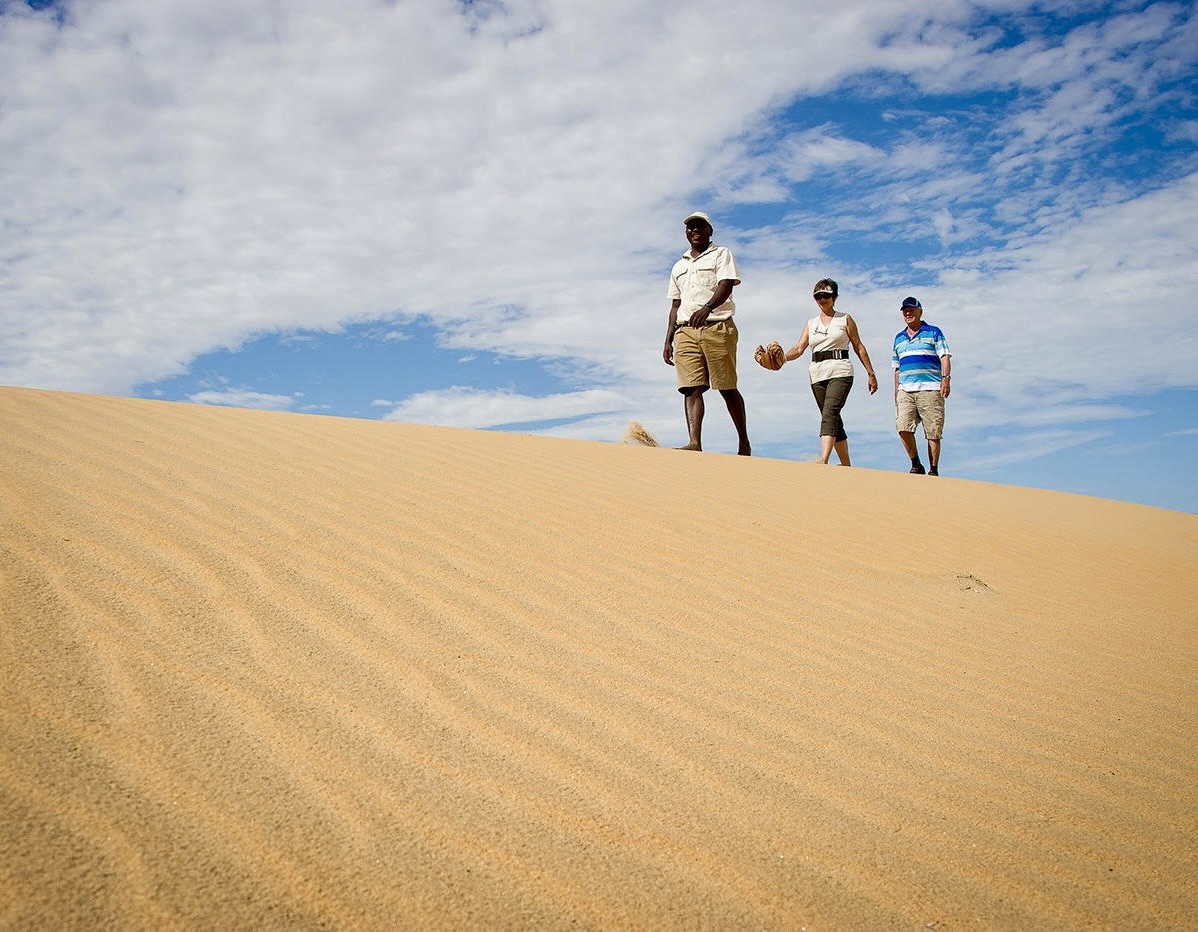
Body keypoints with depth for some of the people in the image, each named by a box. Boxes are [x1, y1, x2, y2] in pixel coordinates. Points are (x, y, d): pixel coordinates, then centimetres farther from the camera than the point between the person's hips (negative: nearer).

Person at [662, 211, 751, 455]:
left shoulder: (721, 254, 10)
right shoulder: (679, 267, 25)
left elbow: (726, 285, -8)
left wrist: (707, 307, -29)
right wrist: (668, 341, 16)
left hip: (717, 327, -4)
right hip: (686, 331, 4)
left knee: (727, 387, -4)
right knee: (691, 387, -11)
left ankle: (744, 441, 7)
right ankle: (694, 442, -22)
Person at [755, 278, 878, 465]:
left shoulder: (845, 320, 9)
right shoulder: (811, 324, 17)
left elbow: (859, 347, 10)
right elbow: (799, 348, 6)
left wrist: (871, 374, 7)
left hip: (840, 372, -4)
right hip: (817, 374, 5)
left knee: (830, 413, -24)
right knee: (834, 421, 6)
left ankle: (823, 461, -39)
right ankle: (847, 466, 13)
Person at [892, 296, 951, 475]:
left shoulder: (934, 332, 10)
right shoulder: (899, 338, 23)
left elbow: (944, 357, 0)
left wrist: (946, 378, -16)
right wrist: (896, 390, 18)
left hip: (930, 388, -3)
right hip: (905, 390, 3)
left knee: (933, 432, -5)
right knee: (903, 427, -15)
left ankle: (934, 470, 2)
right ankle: (916, 465, -2)